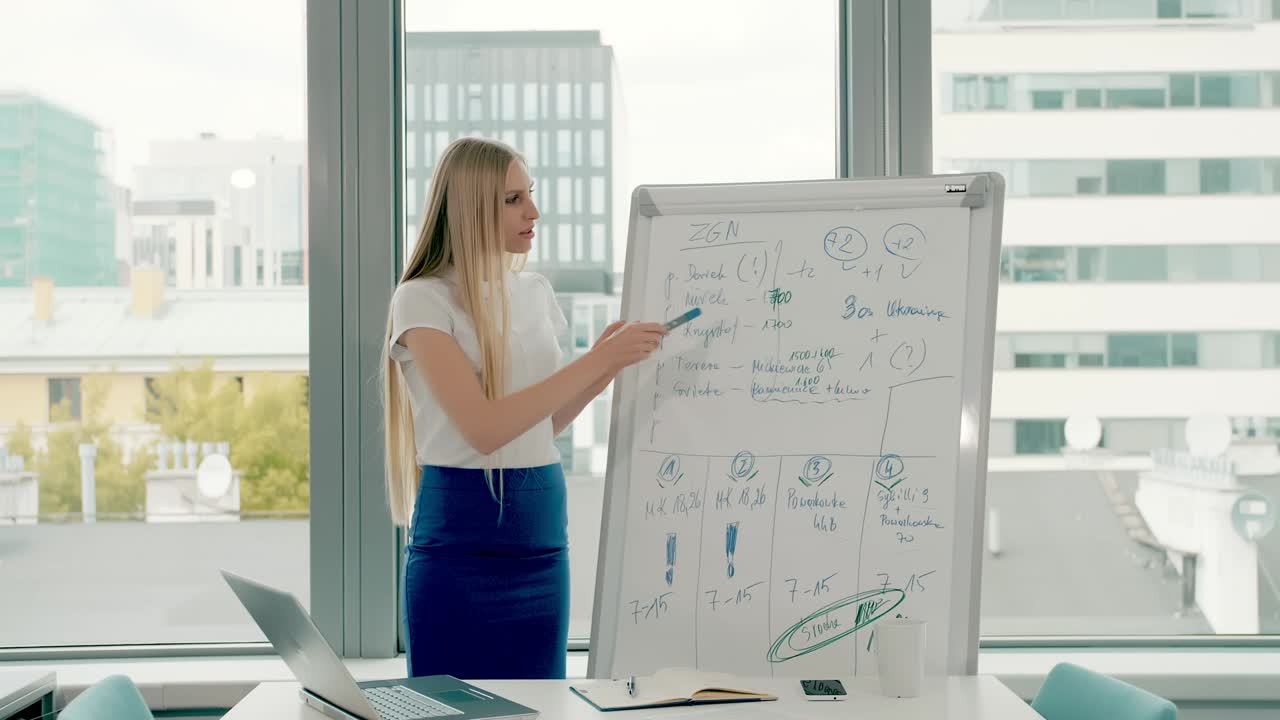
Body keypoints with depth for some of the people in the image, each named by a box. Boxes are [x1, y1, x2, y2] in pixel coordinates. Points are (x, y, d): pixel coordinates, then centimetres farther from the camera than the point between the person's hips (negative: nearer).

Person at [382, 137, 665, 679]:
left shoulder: (535, 294, 10)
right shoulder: (424, 299, -9)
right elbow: (484, 428, -20)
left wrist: (604, 368, 1)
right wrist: (597, 360, -20)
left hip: (542, 530, 6)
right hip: (462, 534, -6)